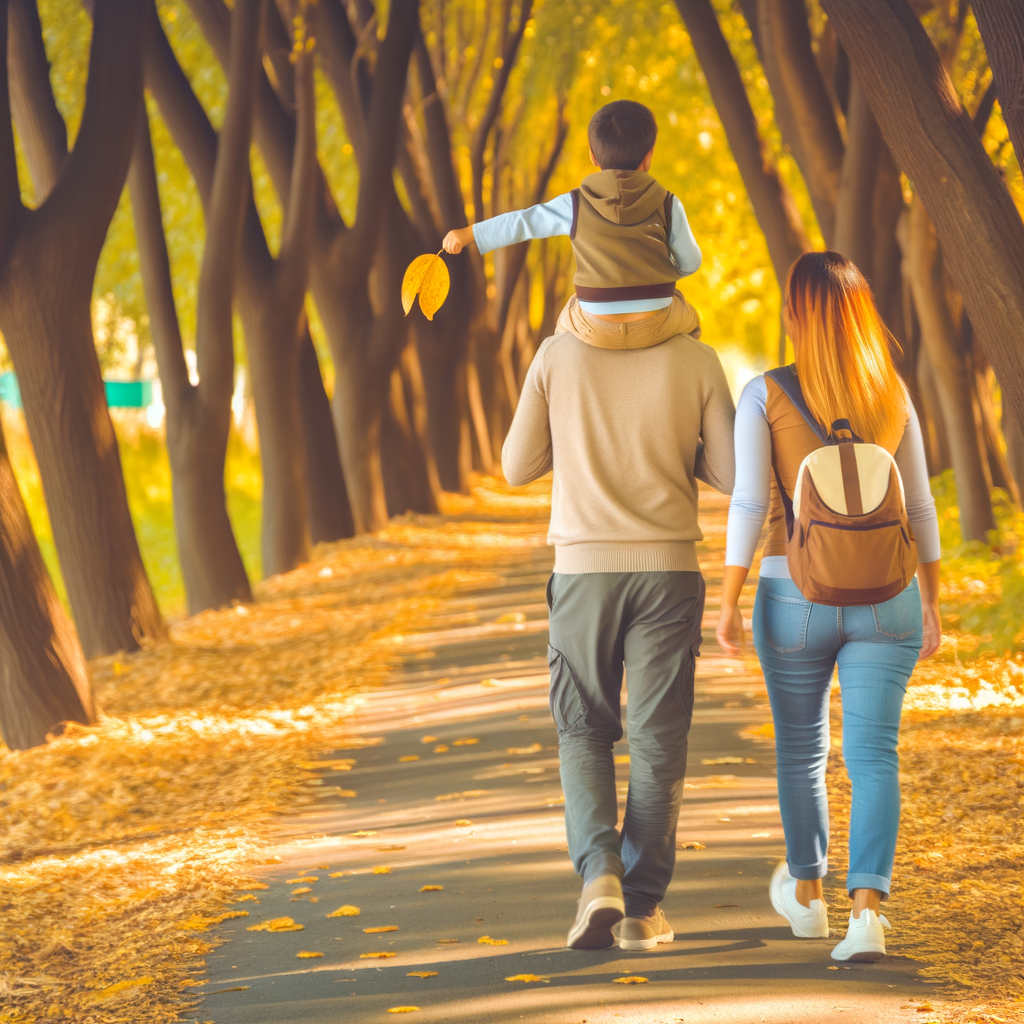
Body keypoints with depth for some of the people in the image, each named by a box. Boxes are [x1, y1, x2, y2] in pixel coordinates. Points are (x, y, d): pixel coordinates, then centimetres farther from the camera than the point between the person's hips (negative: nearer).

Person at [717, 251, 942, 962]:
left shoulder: (765, 395, -8)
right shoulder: (892, 394, 2)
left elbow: (749, 505, -12)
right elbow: (919, 507, 5)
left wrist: (728, 603, -5)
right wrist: (931, 605, 13)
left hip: (797, 596, -1)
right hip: (885, 596, 1)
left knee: (800, 749, 18)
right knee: (873, 754, -2)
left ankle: (807, 895, 35)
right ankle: (868, 911, -18)